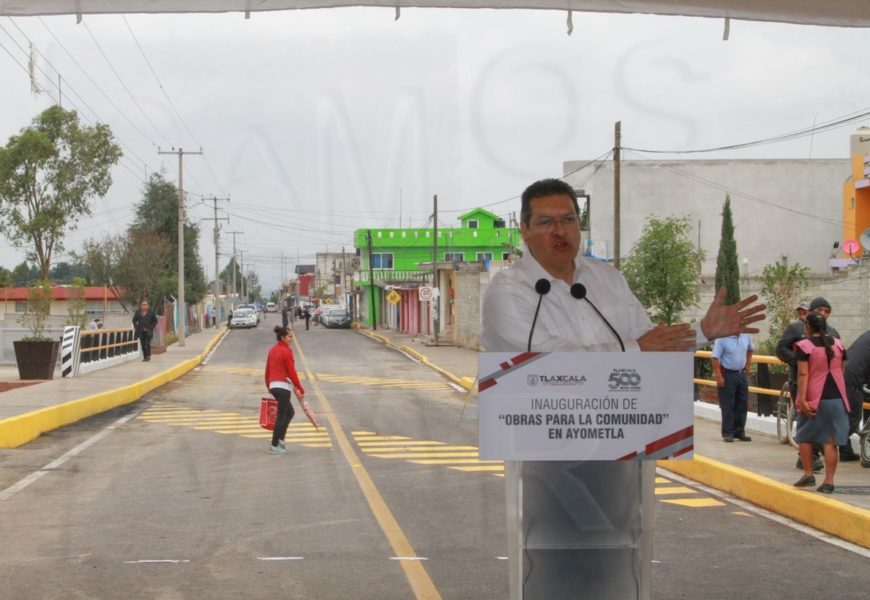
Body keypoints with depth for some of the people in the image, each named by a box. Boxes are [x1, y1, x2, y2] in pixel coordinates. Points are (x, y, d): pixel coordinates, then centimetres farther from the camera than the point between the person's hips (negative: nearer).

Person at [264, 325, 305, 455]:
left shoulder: (272, 350, 12)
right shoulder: (286, 352, -13)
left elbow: (267, 370, 17)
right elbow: (292, 373, -13)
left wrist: (269, 387, 27)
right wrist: (300, 390, -6)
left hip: (273, 386, 9)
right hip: (283, 386, -9)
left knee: (289, 412, 20)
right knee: (282, 416, -1)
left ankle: (280, 439, 16)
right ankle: (274, 445, 1)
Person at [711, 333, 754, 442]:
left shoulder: (746, 337, 3)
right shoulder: (722, 339, -15)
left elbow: (750, 349, 25)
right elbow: (715, 358, -16)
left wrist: (748, 363, 16)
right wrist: (719, 377, -19)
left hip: (741, 374, 6)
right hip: (727, 375, -6)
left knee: (742, 404, 9)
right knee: (727, 406, -1)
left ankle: (739, 432, 20)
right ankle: (727, 433, 6)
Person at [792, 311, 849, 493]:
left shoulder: (804, 346, -9)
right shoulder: (838, 343, 6)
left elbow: (803, 374, -15)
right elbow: (841, 371, 12)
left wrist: (802, 399, -18)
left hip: (815, 399, -4)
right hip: (837, 397, 4)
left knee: (804, 437, 14)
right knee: (831, 441, 2)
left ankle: (808, 474, 12)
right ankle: (829, 481, 0)